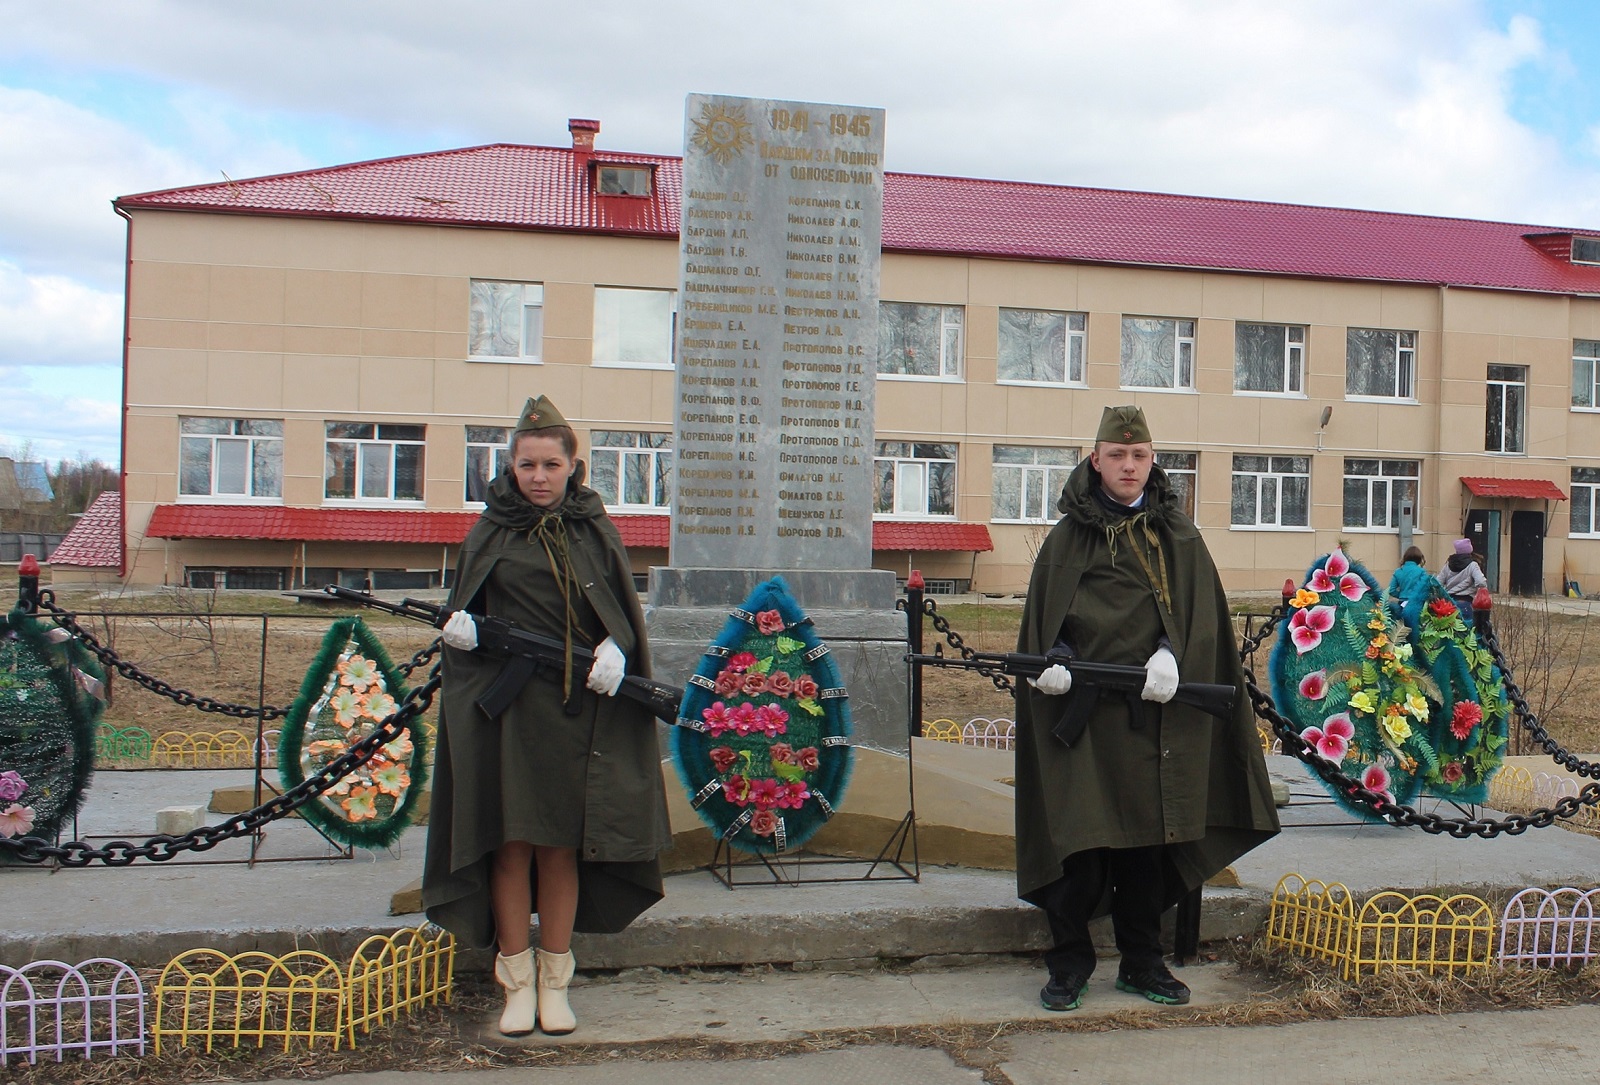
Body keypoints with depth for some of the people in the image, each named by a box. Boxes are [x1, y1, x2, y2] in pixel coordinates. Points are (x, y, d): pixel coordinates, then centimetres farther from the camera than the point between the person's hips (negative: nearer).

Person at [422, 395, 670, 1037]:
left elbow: (625, 612, 6)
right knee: (511, 845, 2)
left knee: (561, 847, 5)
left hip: (576, 712, 0)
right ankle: (517, 981, 14)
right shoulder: (490, 534, 7)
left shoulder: (596, 533, 7)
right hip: (506, 710, 0)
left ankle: (555, 980, 17)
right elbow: (463, 609, 11)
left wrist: (616, 649, -14)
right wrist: (460, 624, -11)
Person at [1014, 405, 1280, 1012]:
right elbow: (1043, 618, 4)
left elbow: (1200, 611, 1)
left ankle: (1141, 962, 23)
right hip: (1082, 711, -2)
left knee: (1147, 838, 9)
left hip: (1155, 712, 2)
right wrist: (1053, 661, -15)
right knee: (1079, 833, -2)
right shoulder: (1068, 537, 6)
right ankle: (1069, 964, 11)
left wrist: (1172, 656, -16)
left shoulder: (1178, 536, 11)